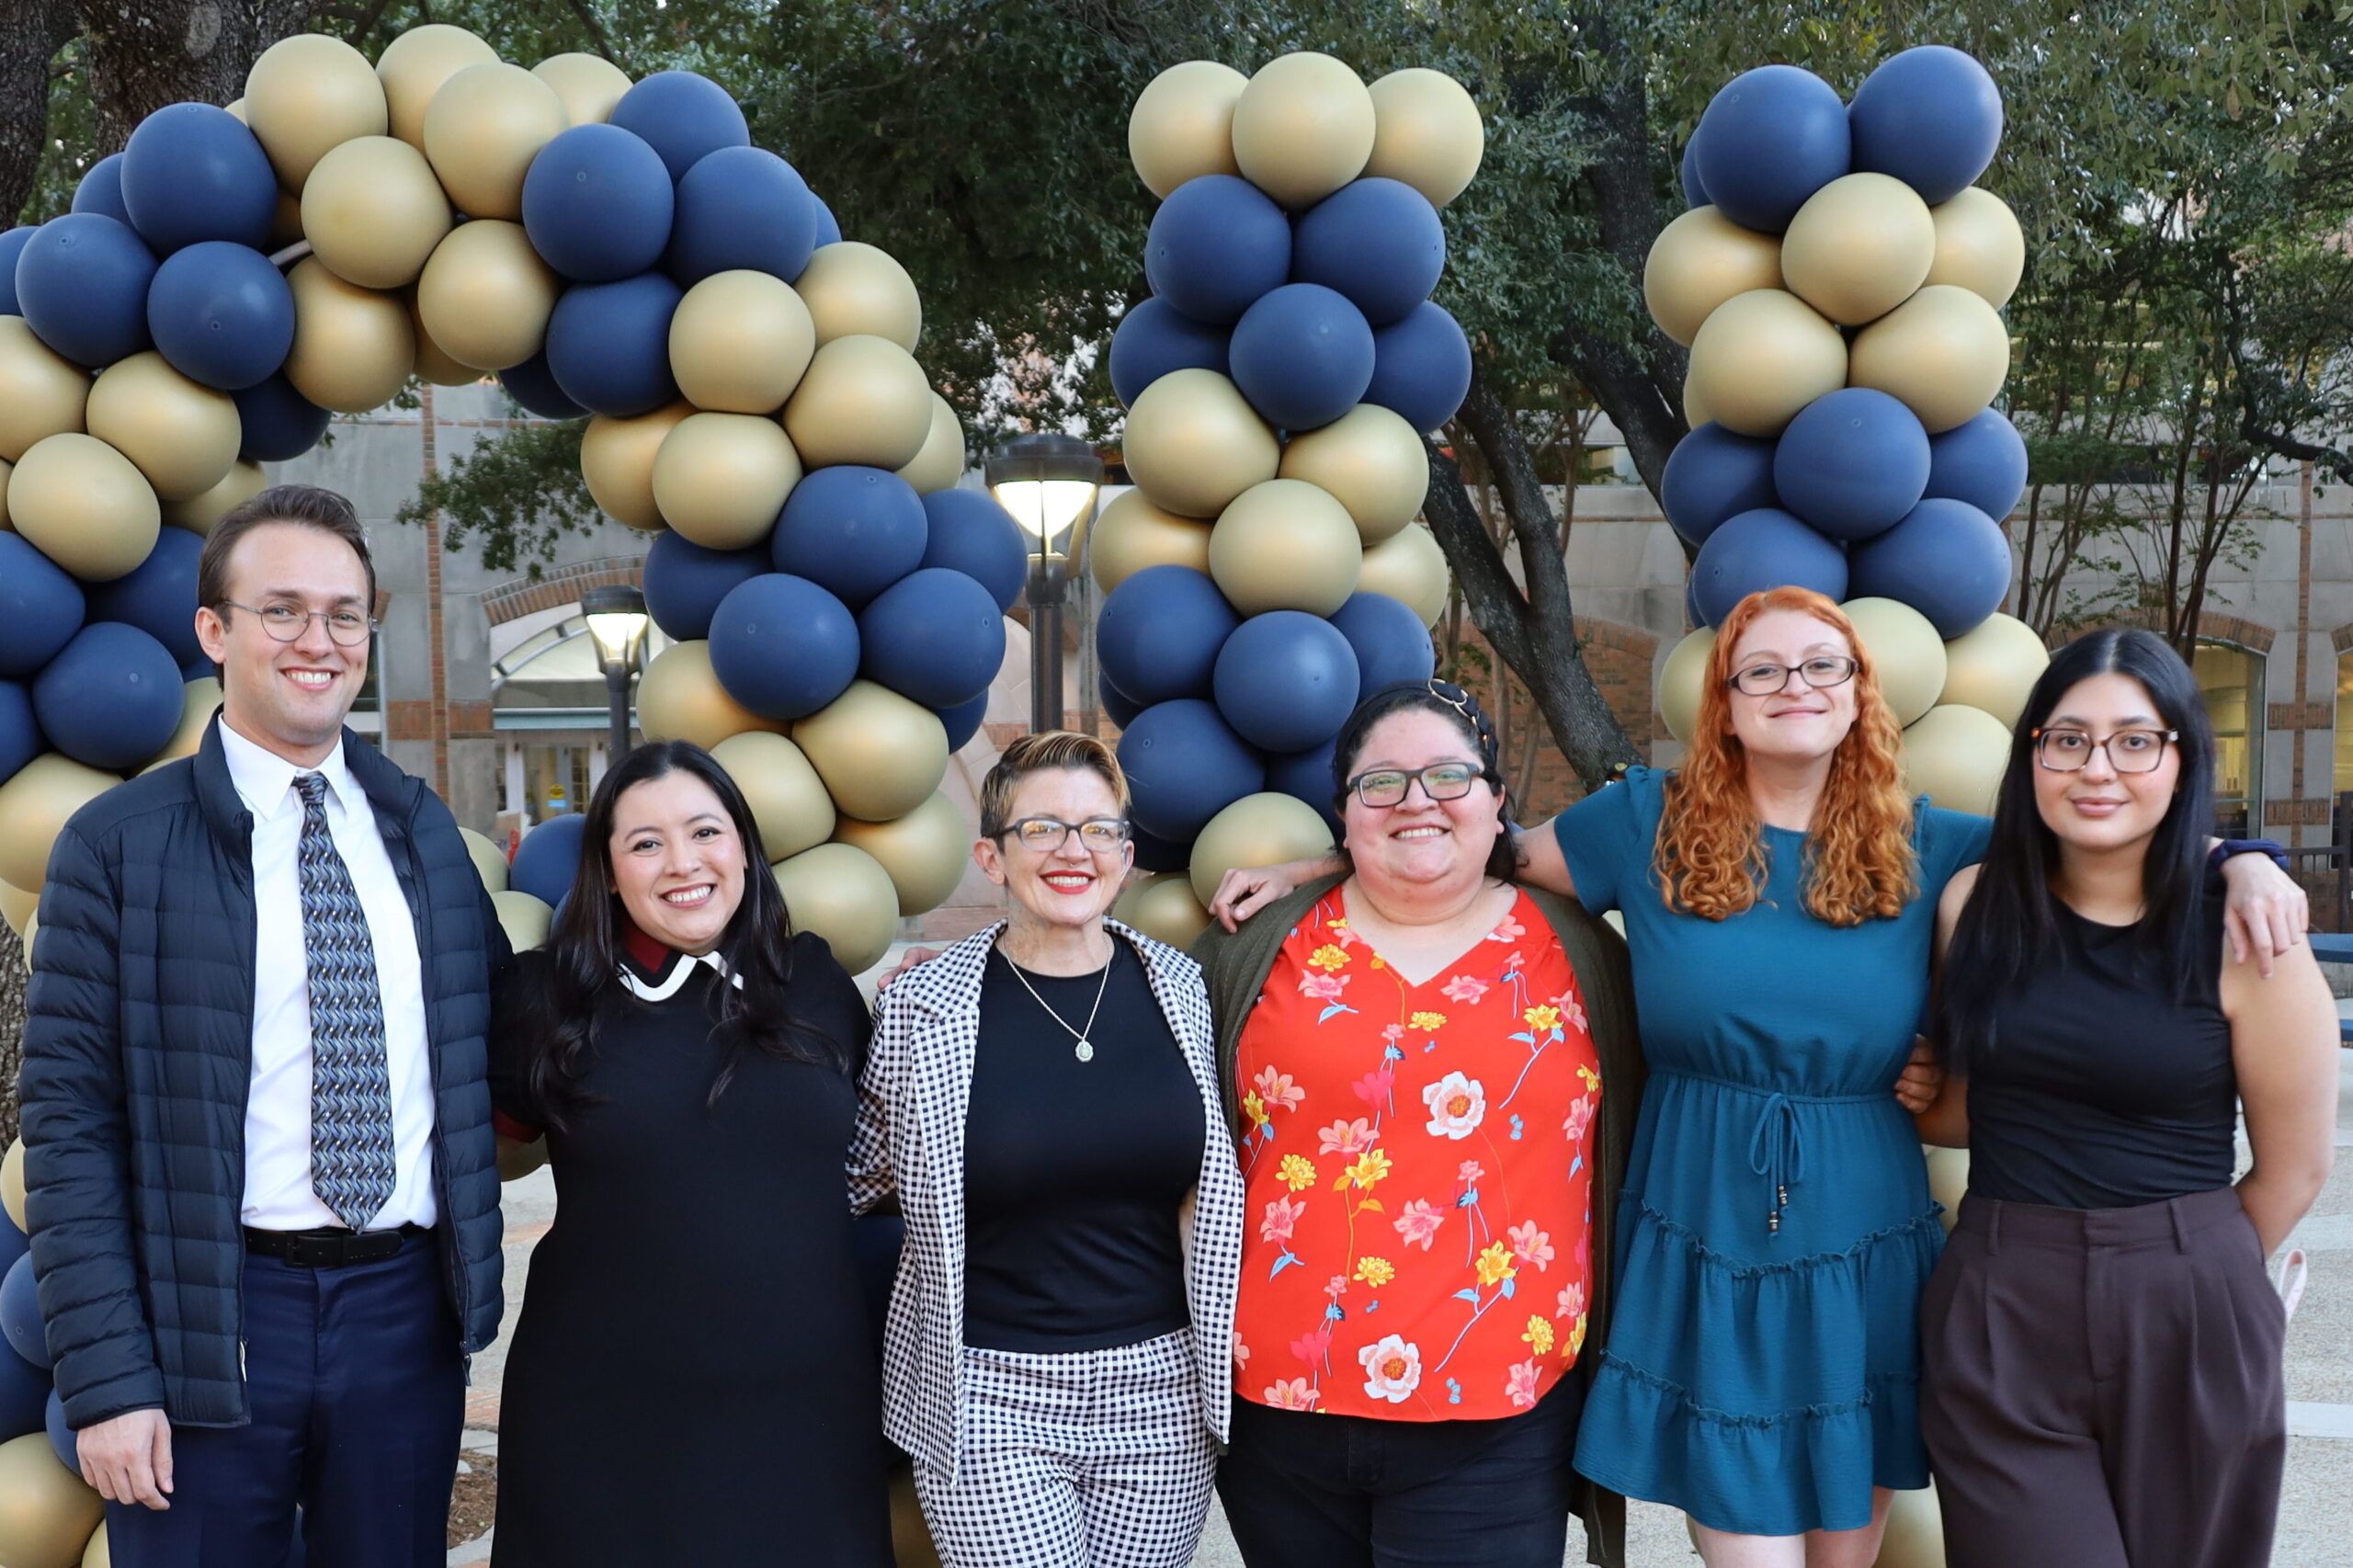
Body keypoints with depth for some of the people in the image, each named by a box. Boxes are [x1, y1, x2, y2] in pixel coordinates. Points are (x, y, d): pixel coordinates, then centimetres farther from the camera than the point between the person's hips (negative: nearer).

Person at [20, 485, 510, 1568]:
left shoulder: (423, 828, 8)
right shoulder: (118, 843, -4)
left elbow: (493, 1026, 16)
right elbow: (67, 1122, -7)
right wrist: (107, 1379, -11)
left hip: (409, 1310, 4)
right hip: (213, 1317, -3)